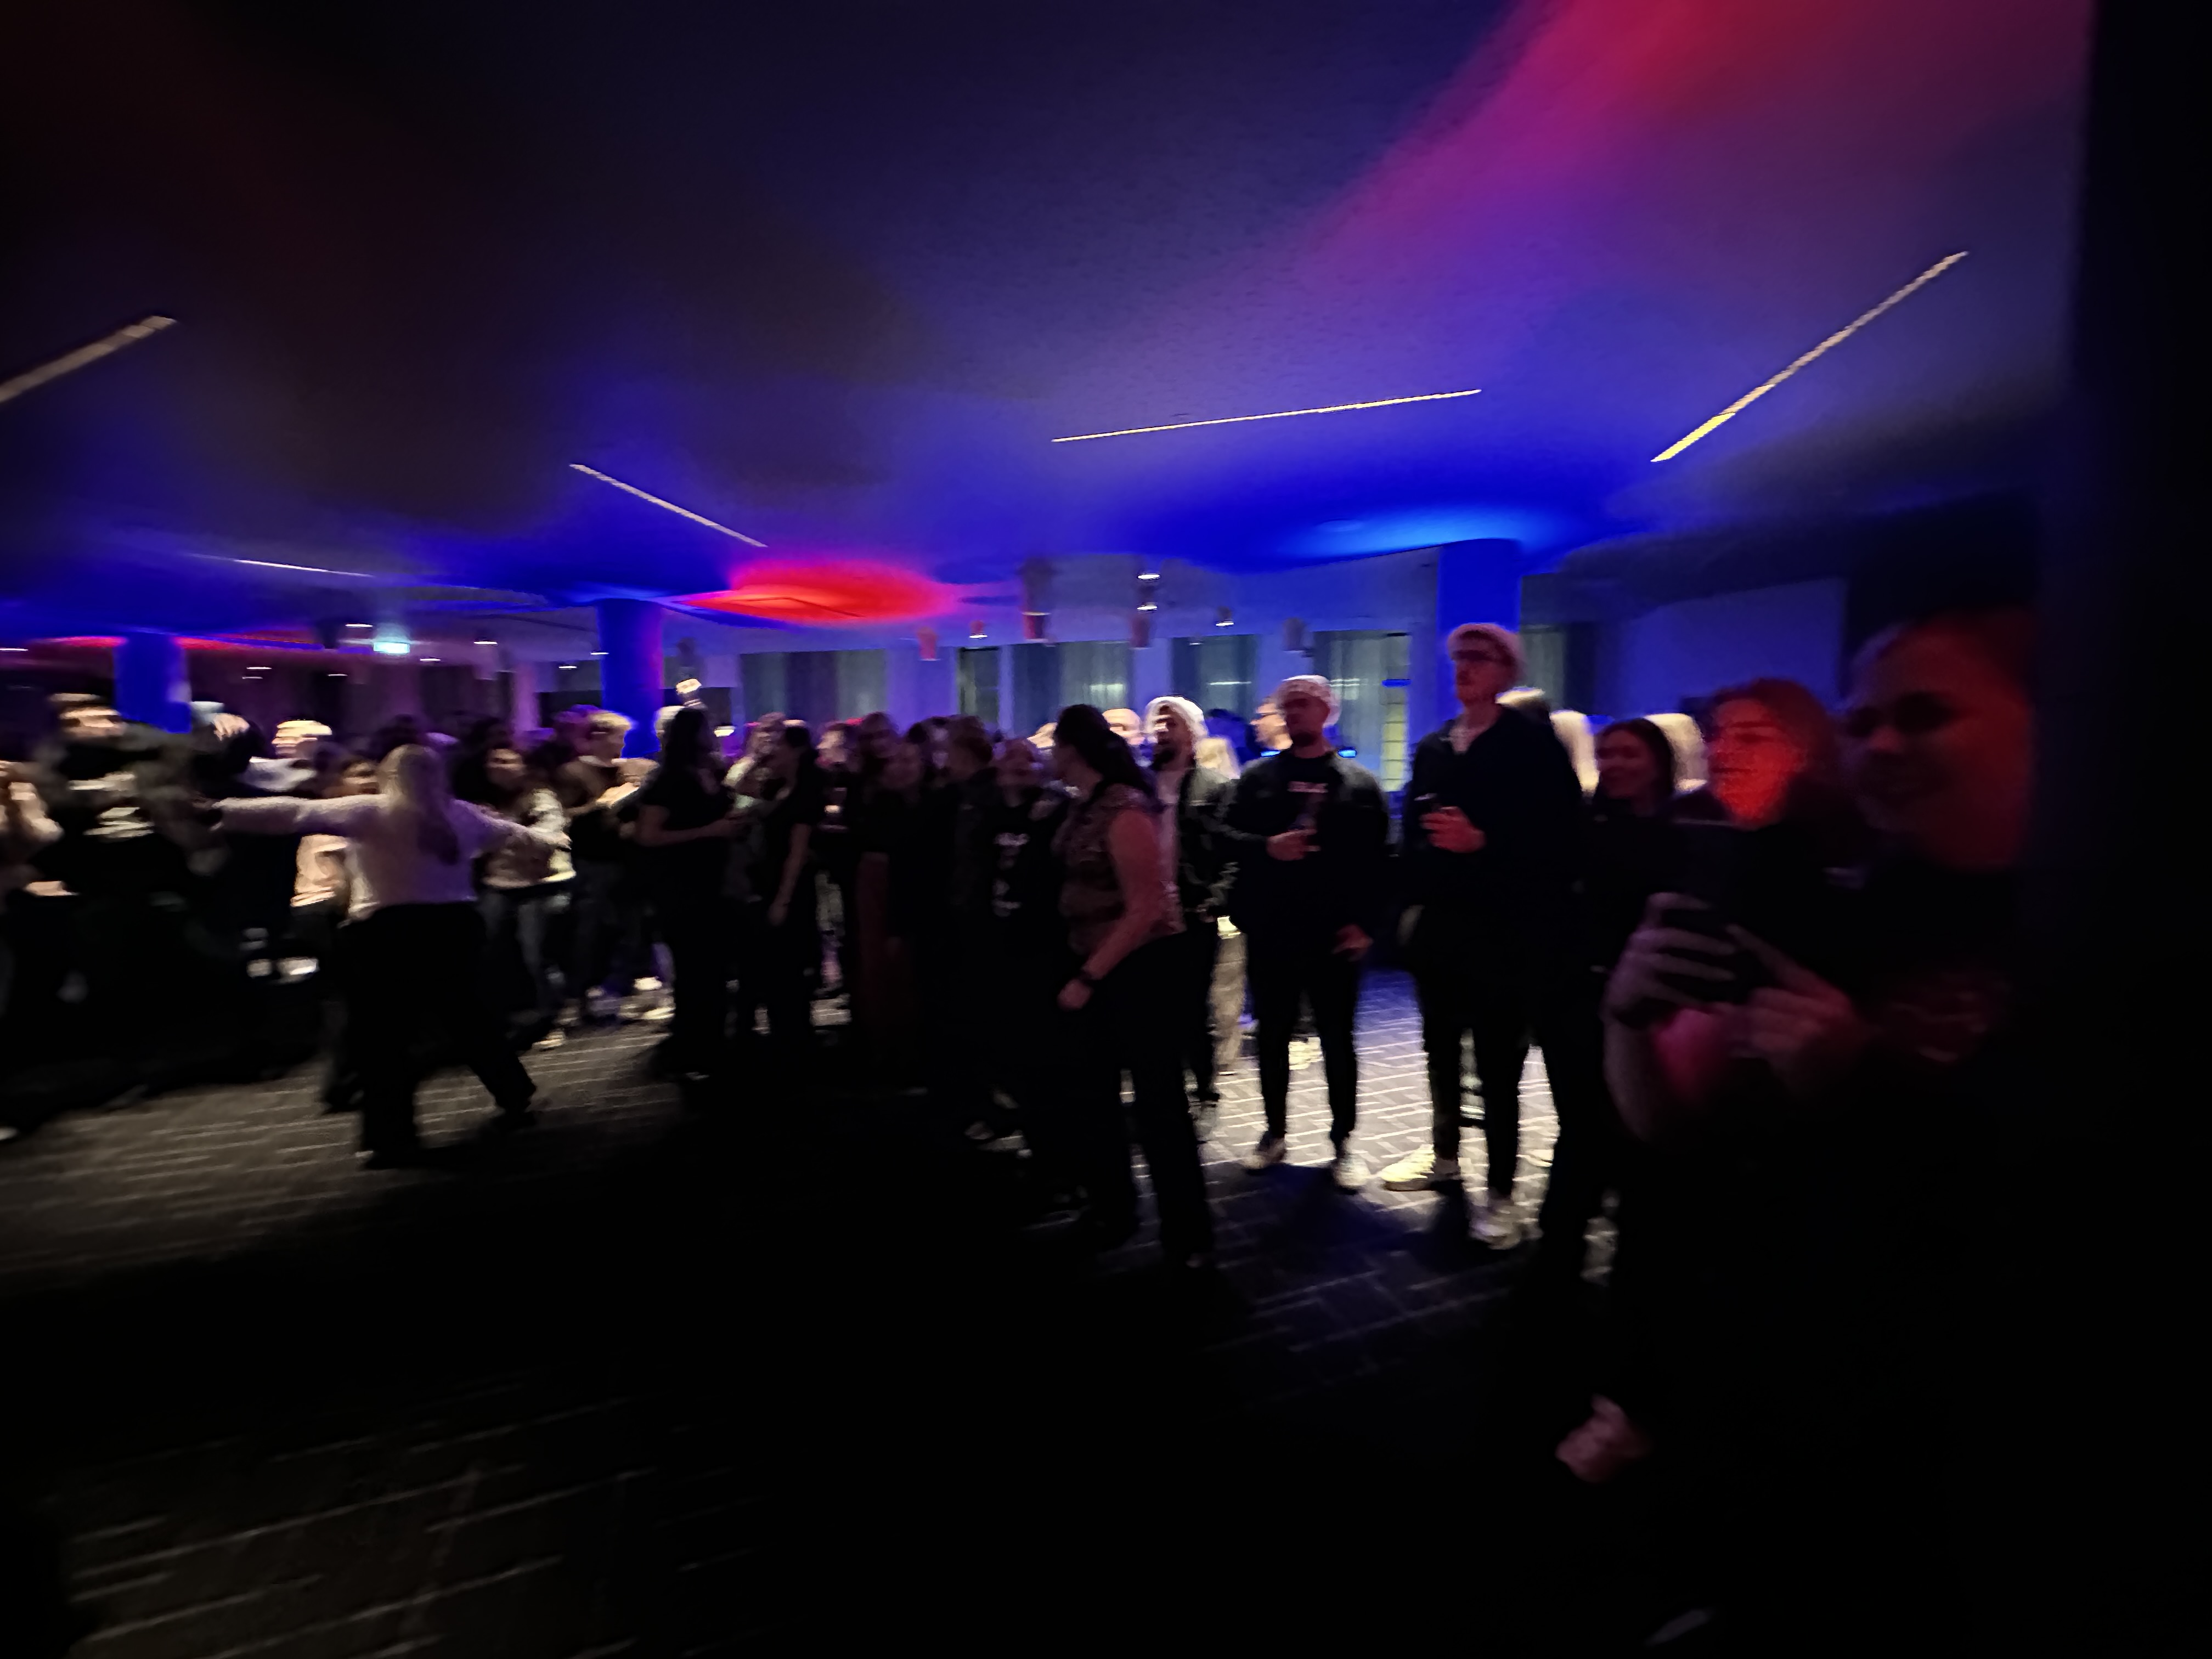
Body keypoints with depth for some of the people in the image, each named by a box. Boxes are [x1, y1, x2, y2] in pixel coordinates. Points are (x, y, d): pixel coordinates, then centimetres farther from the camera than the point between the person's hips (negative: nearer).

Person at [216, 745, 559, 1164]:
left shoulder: (370, 812, -3)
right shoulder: (461, 813, 12)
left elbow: (298, 813, -10)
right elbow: (508, 830, 28)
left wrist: (222, 812, -7)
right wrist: (545, 837, 46)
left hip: (391, 931, -5)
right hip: (456, 925, 5)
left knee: (381, 1034, 5)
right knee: (465, 1011, 19)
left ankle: (393, 1138, 9)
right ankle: (516, 1095, 24)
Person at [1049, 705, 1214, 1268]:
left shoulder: (1125, 809, -19)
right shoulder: (1083, 806, 7)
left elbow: (1146, 908, -22)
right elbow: (1084, 888, 9)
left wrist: (1089, 977, -19)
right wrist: (1083, 969, 3)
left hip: (1136, 967, -9)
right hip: (1091, 963, 9)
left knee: (1156, 1100, 2)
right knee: (1087, 1092, 16)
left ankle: (1187, 1231, 20)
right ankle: (1111, 1208, 36)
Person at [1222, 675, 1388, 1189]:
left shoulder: (1359, 782, 2)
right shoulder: (1258, 776, 8)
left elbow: (1377, 859, -3)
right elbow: (1227, 836, 1)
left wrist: (1362, 922, -11)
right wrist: (1267, 847, -18)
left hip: (1333, 935, -2)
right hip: (1270, 932, 2)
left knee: (1337, 1040, 8)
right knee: (1272, 1037, 13)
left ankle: (1343, 1143, 22)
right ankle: (1275, 1133, 29)